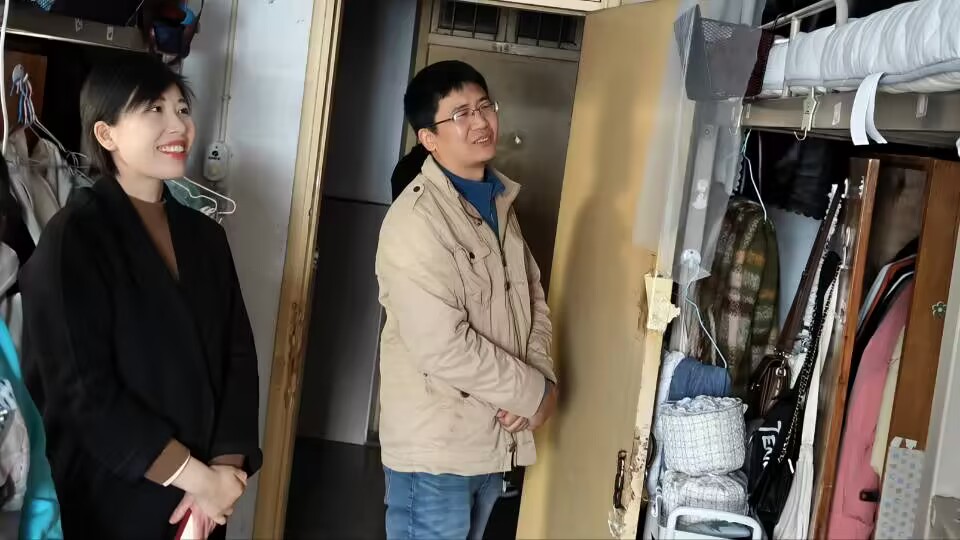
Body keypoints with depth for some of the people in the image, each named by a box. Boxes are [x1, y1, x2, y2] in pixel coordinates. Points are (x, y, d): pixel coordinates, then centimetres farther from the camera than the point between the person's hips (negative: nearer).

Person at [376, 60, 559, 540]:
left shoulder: (499, 200, 9)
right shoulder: (417, 220, -20)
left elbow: (532, 295, 12)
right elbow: (444, 349, -25)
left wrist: (541, 379, -5)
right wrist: (534, 392, -15)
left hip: (492, 438, 8)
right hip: (435, 446, -8)